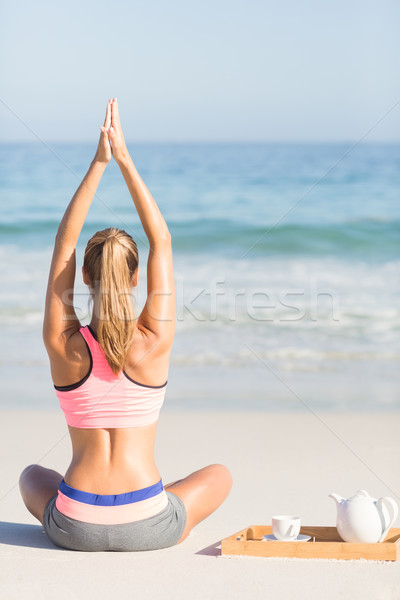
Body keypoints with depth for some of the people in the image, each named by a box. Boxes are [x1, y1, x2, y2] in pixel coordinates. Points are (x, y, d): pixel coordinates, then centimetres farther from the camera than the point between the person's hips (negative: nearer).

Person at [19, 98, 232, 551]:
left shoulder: (63, 343, -9)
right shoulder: (154, 342, -11)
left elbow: (64, 242, 0)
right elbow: (161, 240, -2)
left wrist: (98, 163, -2)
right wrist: (124, 160, -1)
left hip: (75, 528, 1)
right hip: (147, 527, -1)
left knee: (32, 476, 37)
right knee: (219, 475, 30)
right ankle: (160, 536, 14)